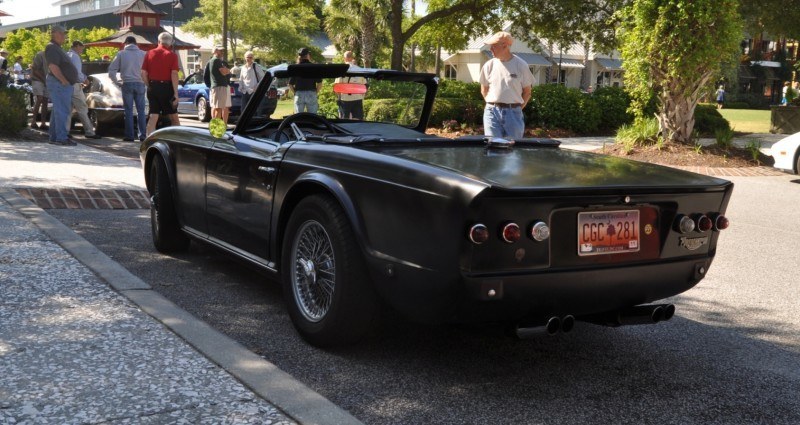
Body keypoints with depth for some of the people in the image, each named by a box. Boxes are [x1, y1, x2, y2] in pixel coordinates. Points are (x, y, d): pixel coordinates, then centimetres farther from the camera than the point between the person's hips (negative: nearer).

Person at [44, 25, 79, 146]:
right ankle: (61, 138, -11)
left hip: (63, 84, 11)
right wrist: (64, 81, -22)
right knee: (62, 111, -11)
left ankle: (54, 137, 18)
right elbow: (53, 66, -23)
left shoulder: (57, 48, 21)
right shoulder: (52, 48, -12)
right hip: (59, 84, -11)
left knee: (57, 111, 13)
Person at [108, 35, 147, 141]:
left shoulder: (121, 54, 5)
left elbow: (111, 70, 2)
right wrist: (146, 82, 8)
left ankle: (130, 135, 0)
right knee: (141, 111, 5)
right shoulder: (142, 54, 7)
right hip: (140, 84, 1)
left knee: (128, 111, 2)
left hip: (127, 84, -1)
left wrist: (117, 82, 9)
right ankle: (142, 135, 2)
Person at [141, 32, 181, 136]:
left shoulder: (149, 54, 5)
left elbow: (143, 73, 1)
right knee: (173, 117, 8)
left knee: (153, 117, 4)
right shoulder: (172, 55, -5)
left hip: (153, 87, 3)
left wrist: (149, 86, 12)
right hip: (166, 87, -3)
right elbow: (174, 75, -13)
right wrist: (176, 93, -13)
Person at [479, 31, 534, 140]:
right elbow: (484, 90, 15)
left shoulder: (521, 66, -2)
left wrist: (517, 108, 1)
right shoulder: (489, 66, 3)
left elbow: (527, 92, 5)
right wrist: (493, 106, 8)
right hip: (492, 112, 1)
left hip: (513, 113, -1)